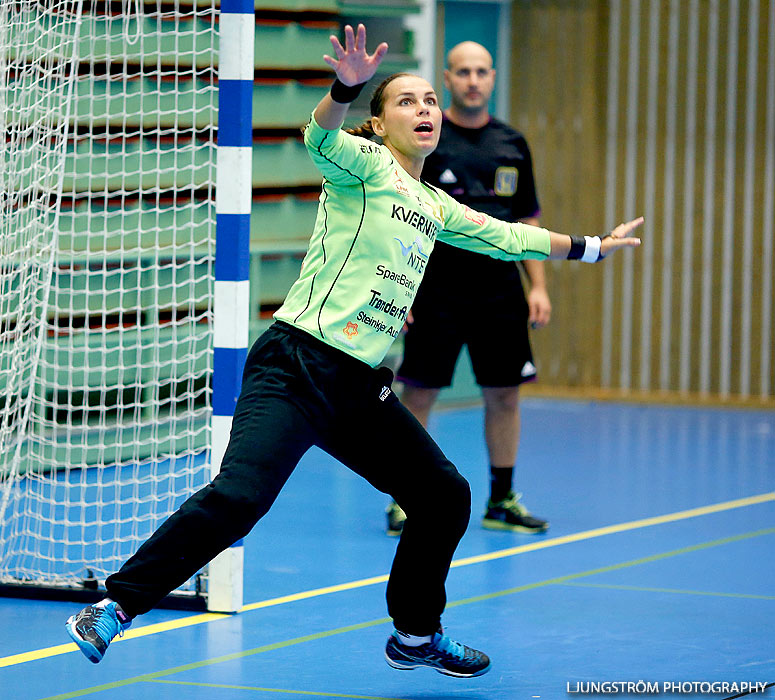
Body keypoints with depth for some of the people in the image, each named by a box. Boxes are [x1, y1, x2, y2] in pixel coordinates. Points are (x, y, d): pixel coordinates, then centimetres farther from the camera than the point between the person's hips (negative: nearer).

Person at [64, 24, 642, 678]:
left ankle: (417, 635, 28)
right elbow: (321, 138, -24)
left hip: (362, 389, 8)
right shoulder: (365, 164, -1)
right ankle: (116, 605, -16)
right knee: (240, 495, -24)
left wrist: (592, 247, 42)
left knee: (446, 496, 9)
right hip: (297, 367, -8)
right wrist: (347, 87, -44)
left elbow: (508, 236, 35)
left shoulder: (436, 207, 21)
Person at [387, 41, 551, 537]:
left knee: (505, 394, 5)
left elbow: (528, 221, 15)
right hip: (436, 288, -4)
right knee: (419, 393, -3)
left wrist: (538, 286, 7)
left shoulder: (512, 145, 10)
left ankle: (502, 501, 16)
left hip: (500, 291, 4)